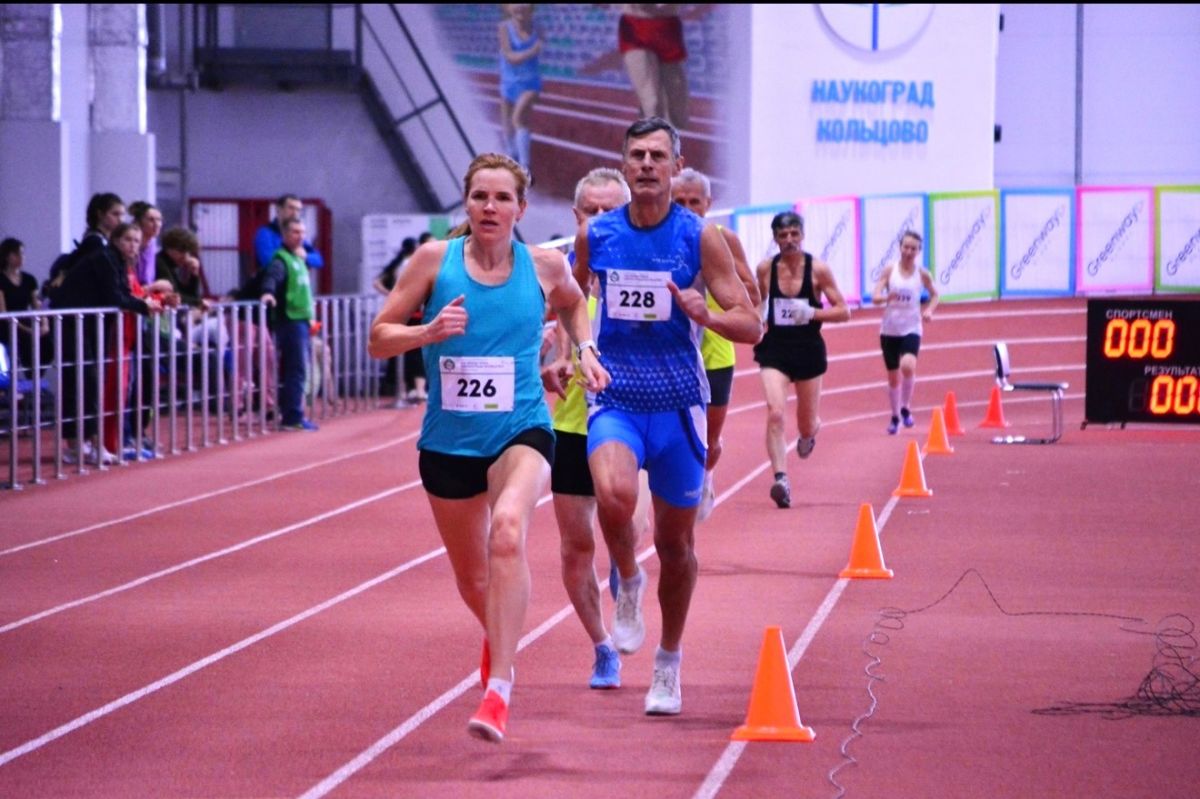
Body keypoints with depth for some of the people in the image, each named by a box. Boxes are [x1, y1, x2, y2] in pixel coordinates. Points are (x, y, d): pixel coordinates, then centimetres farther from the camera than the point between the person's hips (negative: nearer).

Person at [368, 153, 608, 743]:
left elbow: (573, 302, 24)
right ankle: (497, 635, 55)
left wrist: (585, 349, 6)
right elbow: (379, 339, -1)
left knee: (508, 532, -32)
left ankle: (498, 689, -34)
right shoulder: (435, 260, -4)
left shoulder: (544, 266, -1)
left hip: (521, 432, -2)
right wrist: (426, 332, -20)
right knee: (472, 577, 17)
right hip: (448, 441, 2)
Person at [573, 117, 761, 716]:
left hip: (678, 403, 0)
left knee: (675, 542, 8)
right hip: (615, 399, 0)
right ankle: (628, 582, 2)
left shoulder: (700, 238, -5)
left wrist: (706, 316, -26)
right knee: (614, 497, -30)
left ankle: (669, 664, 28)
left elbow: (751, 326, -7)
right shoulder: (595, 234, 1)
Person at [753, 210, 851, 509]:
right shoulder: (765, 269, -1)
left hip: (809, 350, 0)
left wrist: (812, 313, -20)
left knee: (807, 426, 12)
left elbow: (843, 311, -6)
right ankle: (781, 479, -25)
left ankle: (810, 431, 51)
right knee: (775, 414, -22)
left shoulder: (818, 269, -7)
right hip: (775, 350, 0)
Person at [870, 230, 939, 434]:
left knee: (908, 366, -27)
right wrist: (887, 297, -32)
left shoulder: (922, 274, -2)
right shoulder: (889, 270, -4)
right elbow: (875, 297, -10)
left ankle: (906, 408, -4)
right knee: (893, 377, 9)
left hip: (911, 330, -1)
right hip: (889, 330, 1)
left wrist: (929, 310, -5)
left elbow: (934, 295, 14)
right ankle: (895, 417, 30)